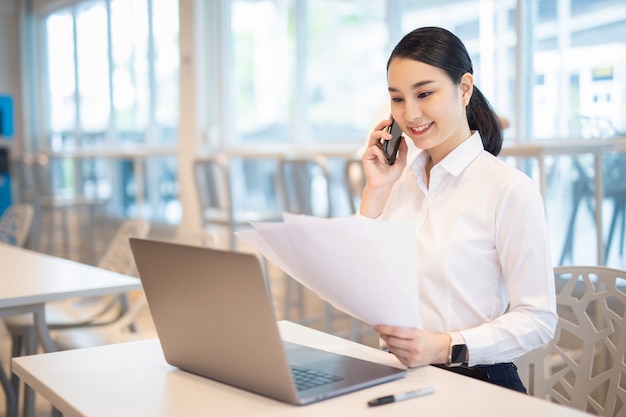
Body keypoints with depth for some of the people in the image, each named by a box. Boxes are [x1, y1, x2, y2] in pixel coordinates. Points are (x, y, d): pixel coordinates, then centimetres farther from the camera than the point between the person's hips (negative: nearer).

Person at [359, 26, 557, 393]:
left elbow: (539, 320, -10)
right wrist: (376, 190, 1)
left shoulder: (509, 189, -9)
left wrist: (447, 347, -24)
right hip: (404, 377, 6)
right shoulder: (400, 181, 10)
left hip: (479, 382, -5)